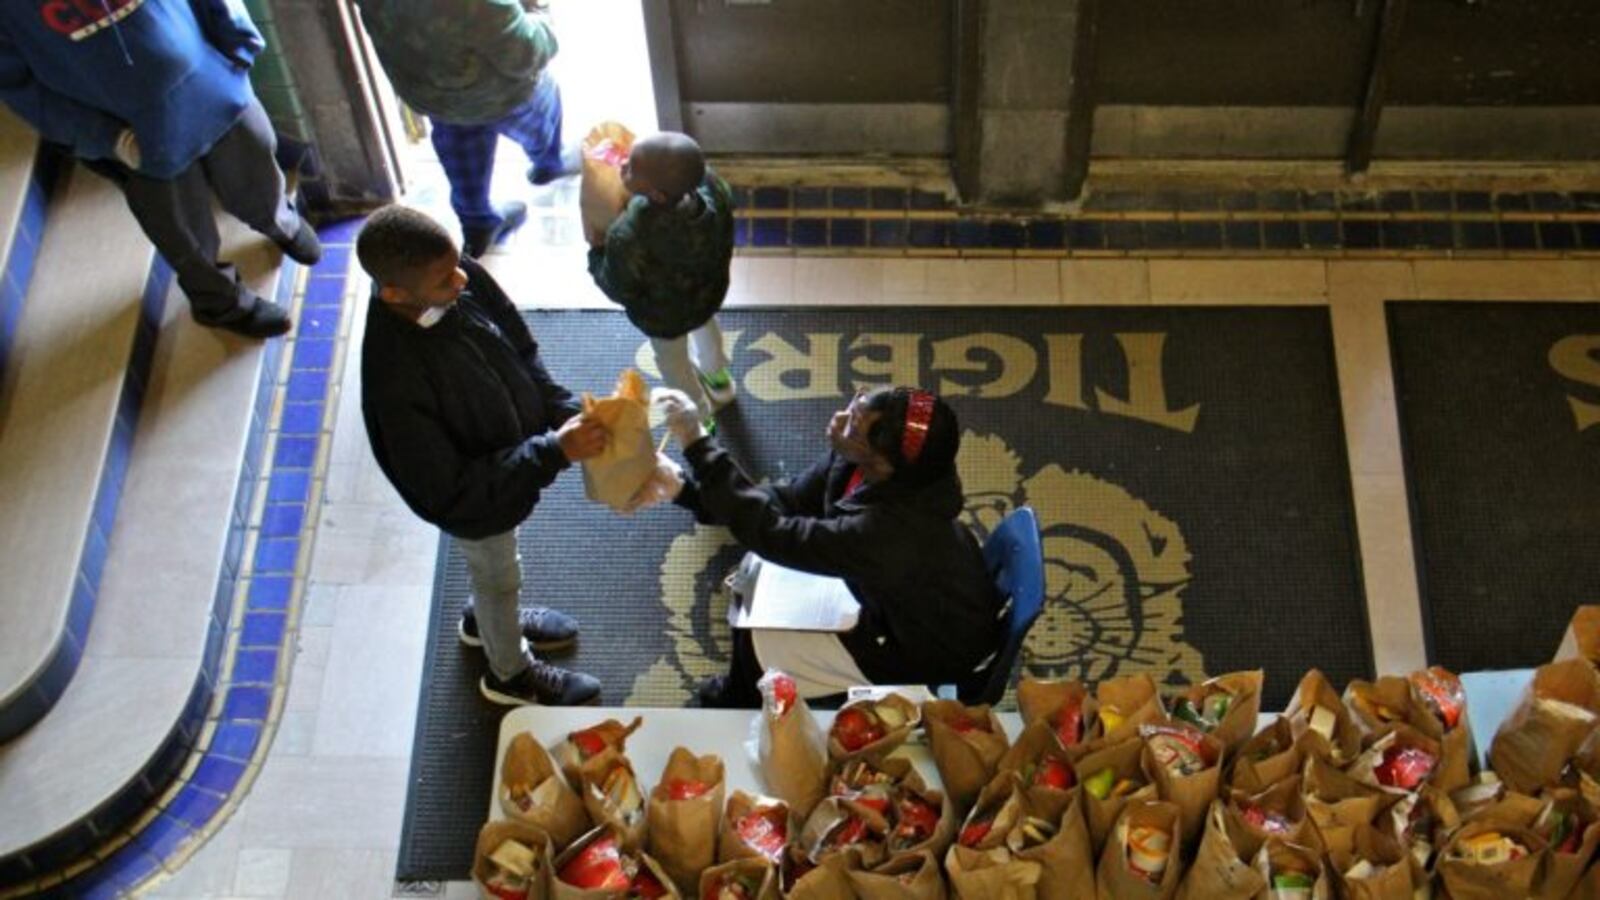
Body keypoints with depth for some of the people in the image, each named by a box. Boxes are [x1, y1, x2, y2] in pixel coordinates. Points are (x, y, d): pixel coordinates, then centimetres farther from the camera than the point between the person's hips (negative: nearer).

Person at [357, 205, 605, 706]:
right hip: (475, 505, -5)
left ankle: (486, 620, 67)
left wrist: (567, 415, -20)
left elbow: (521, 351, -6)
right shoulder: (395, 382, -44)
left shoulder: (460, 281, -26)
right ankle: (511, 674, 56)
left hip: (515, 449, 5)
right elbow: (450, 493, -33)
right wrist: (554, 452, -36)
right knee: (499, 576, 25)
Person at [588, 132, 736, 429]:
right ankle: (719, 377, 68)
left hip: (664, 315, -4)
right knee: (705, 325, 38)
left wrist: (596, 251, -9)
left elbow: (620, 291, -23)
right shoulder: (710, 184, -34)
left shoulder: (628, 239, -45)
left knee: (673, 360, 30)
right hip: (710, 291, 4)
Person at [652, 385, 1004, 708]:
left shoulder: (885, 532, -44)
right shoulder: (856, 462, -21)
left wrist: (697, 443, -34)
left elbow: (770, 531, -36)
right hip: (906, 606, 7)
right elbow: (789, 500, -8)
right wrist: (688, 489, -19)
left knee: (756, 645, 1)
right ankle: (740, 694, 43)